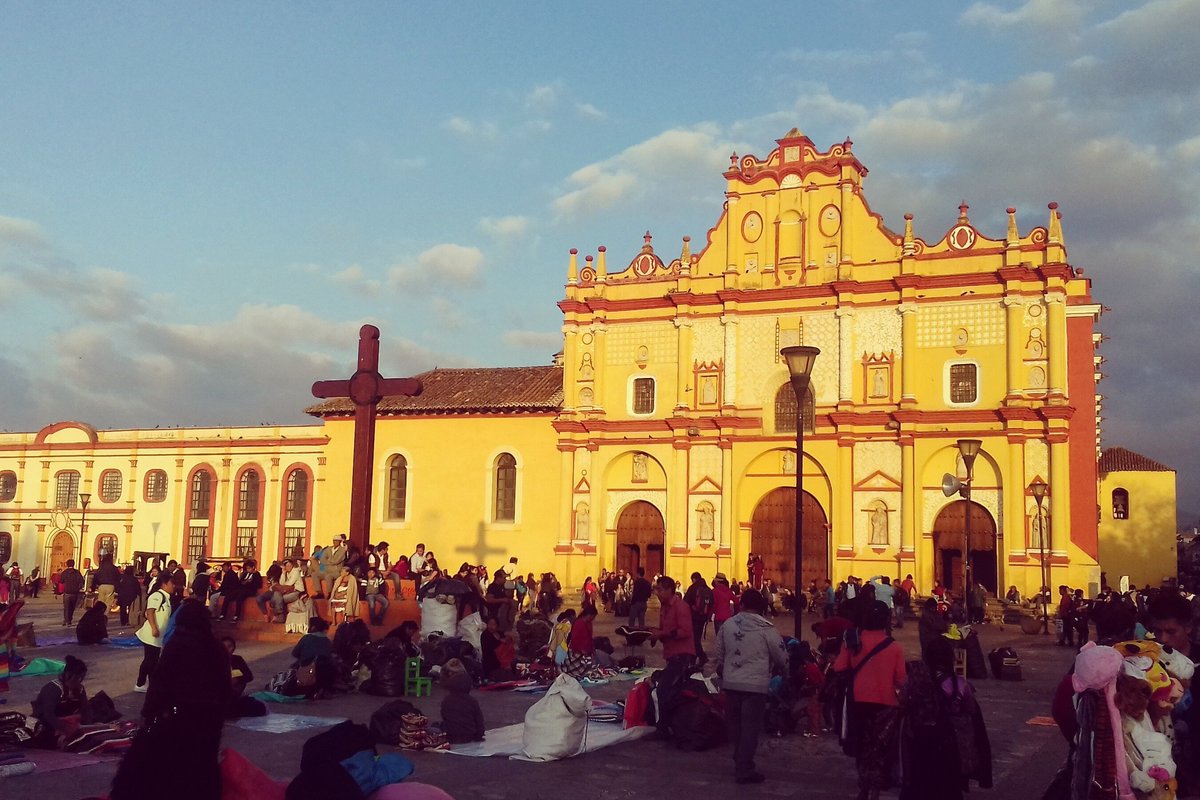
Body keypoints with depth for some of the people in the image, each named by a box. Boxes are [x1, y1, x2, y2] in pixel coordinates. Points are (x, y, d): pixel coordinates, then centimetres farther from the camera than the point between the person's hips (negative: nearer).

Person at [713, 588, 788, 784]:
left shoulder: (728, 625, 1)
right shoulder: (766, 629, -10)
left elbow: (718, 654, 10)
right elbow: (781, 657, -1)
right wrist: (782, 670, 21)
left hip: (731, 683, 4)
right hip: (755, 685, -4)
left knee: (735, 726, 16)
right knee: (750, 728, 1)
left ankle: (740, 763, 27)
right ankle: (744, 770, 2)